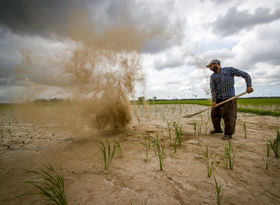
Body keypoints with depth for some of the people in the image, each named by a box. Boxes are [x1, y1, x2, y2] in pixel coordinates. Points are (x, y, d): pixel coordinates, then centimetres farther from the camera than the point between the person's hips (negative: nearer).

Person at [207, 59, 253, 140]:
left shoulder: (229, 70, 2)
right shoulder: (212, 77, 8)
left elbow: (245, 75, 3)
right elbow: (213, 89, -3)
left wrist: (249, 86, -11)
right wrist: (214, 101, -16)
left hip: (229, 98, -4)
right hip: (218, 99, 4)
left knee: (228, 116, -4)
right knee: (214, 114, 8)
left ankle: (228, 133, 13)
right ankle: (217, 129, 31)